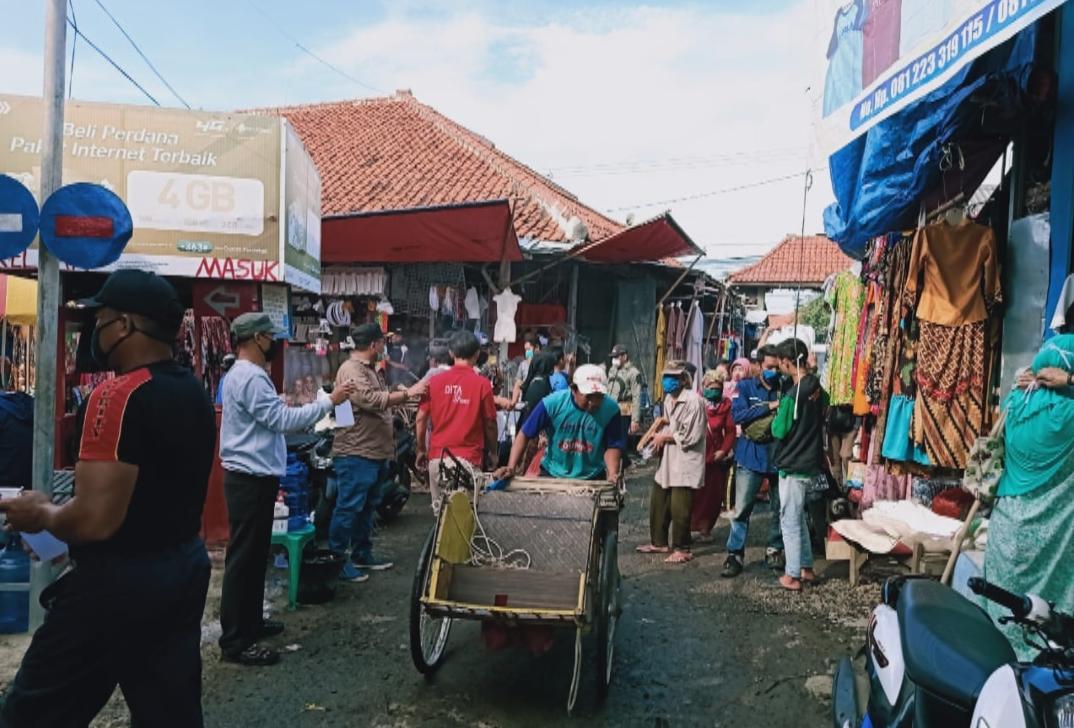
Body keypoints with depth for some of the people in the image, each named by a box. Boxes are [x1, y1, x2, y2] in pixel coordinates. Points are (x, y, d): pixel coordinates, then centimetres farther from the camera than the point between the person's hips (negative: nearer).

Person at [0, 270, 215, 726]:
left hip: (118, 583, -8)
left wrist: (41, 513, -6)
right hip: (183, 569, 8)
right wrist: (61, 506, 20)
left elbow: (95, 521, -26)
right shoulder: (194, 392, 5)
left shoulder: (119, 396, -21)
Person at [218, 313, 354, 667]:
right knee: (243, 559, -5)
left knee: (255, 556, 19)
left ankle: (250, 621, 30)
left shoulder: (247, 374, 17)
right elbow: (283, 420, -24)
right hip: (249, 480, -11)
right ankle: (235, 641, 1)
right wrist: (329, 401, -18)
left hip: (255, 477, 11)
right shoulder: (250, 377, -19)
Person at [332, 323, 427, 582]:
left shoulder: (367, 369, 18)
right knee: (348, 508, -5)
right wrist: (407, 393, -22)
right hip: (355, 455, -11)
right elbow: (373, 400, -26)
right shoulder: (351, 370, -16)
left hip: (373, 453, 11)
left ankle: (362, 554, 28)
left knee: (367, 508, 18)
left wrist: (407, 396, 15)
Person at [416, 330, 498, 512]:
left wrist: (421, 450, 18)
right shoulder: (482, 384, -7)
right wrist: (493, 452, 13)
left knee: (440, 509, 14)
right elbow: (490, 424, -2)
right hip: (468, 458, -3)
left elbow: (421, 418, 5)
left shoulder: (435, 381, 0)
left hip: (438, 456, 3)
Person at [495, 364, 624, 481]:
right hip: (552, 474, 0)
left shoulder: (611, 409, -15)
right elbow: (524, 435, -11)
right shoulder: (552, 404, -18)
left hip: (592, 479, 1)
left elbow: (612, 446, -6)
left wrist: (612, 474, -23)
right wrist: (511, 467, -19)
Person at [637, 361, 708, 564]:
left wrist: (665, 437, -11)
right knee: (658, 501, 15)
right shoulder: (669, 398, 10)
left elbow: (691, 435, -19)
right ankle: (659, 542, 30)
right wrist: (660, 436, 3)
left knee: (679, 508, -4)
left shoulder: (693, 401, -16)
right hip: (668, 459, 9)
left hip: (685, 461, -9)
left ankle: (682, 549, 11)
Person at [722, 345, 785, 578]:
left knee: (780, 507, 11)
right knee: (742, 508, -2)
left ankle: (774, 549, 27)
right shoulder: (745, 387, 2)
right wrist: (770, 407, -17)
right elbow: (738, 415, -13)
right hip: (751, 456, -2)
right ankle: (735, 554, 6)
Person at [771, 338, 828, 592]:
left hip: (794, 466, -8)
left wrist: (776, 416, 3)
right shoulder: (818, 388, 3)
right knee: (799, 517, 20)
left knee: (790, 521, 2)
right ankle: (806, 567, 28)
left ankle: (792, 576, 8)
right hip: (811, 462, 8)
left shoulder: (792, 395, -22)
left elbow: (779, 431, -15)